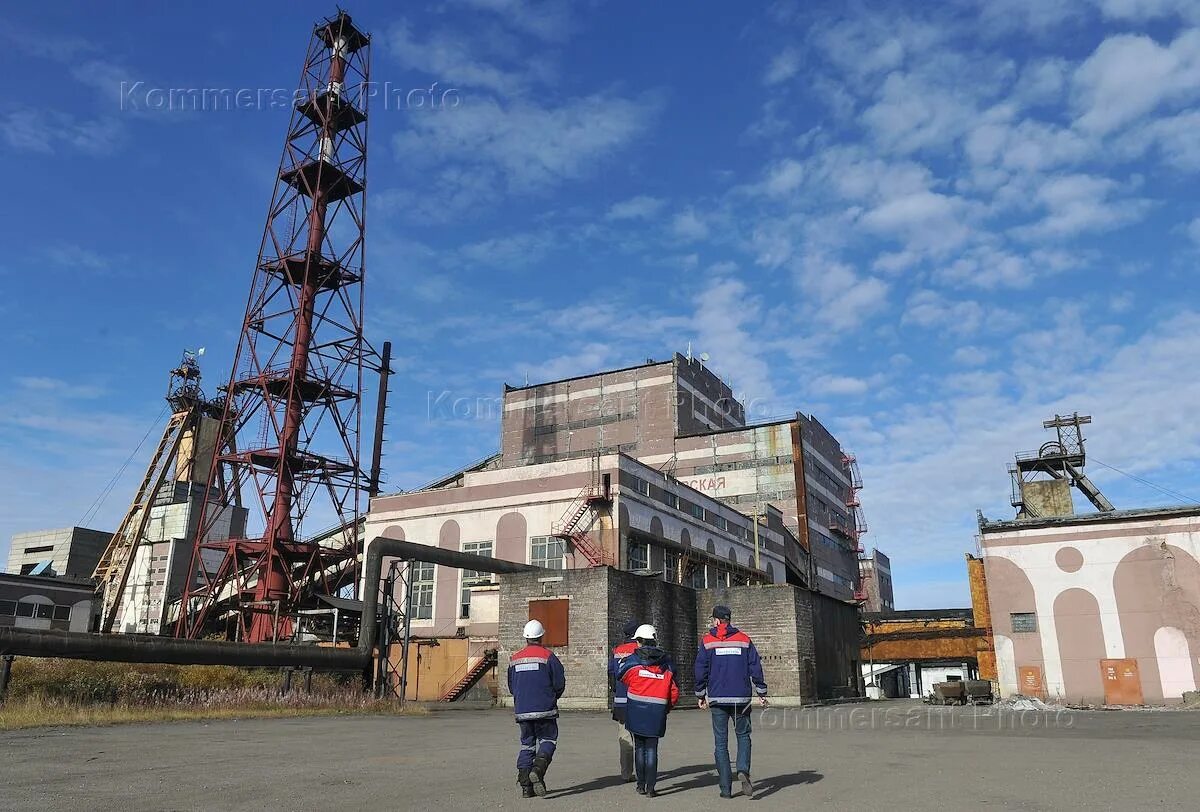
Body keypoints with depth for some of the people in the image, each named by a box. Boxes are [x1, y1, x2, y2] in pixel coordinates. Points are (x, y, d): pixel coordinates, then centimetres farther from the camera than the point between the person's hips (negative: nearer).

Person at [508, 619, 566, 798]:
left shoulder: (515, 659, 9)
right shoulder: (548, 656, -6)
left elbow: (511, 687, 14)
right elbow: (560, 684, -5)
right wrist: (552, 697, 14)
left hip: (522, 710, 5)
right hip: (544, 709, -4)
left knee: (527, 744, 12)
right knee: (548, 740, 5)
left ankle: (525, 785, 7)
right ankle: (537, 771, -18)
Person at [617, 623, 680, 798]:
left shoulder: (632, 661, -5)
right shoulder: (666, 663, 3)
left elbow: (623, 678, 13)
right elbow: (674, 692, 5)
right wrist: (667, 708, 19)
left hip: (636, 711, -1)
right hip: (657, 712, 1)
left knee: (639, 747, 13)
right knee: (652, 749, 8)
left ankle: (641, 785, 17)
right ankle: (650, 787, 3)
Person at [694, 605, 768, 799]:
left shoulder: (707, 641, 0)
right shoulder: (744, 639, 4)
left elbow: (700, 670, 0)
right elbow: (756, 668, 3)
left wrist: (701, 695, 9)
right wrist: (761, 693, 10)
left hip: (717, 699, -1)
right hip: (741, 698, 1)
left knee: (721, 742, 7)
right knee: (743, 735, 16)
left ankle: (726, 788, 5)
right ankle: (743, 771, -10)